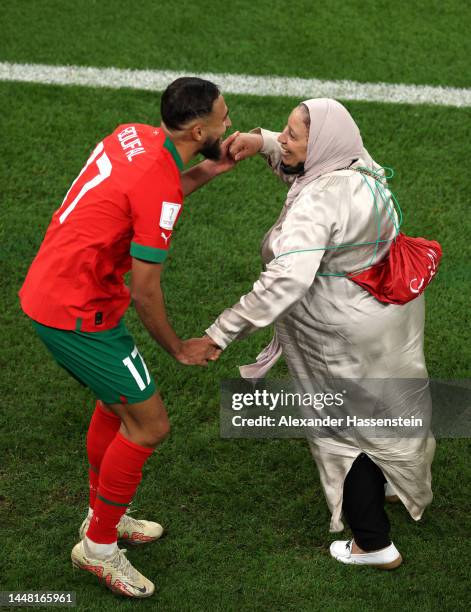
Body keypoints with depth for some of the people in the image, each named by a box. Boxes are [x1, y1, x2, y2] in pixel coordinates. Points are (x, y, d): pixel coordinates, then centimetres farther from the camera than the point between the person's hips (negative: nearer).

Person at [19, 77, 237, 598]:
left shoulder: (134, 136, 0)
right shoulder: (160, 187, -24)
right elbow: (144, 291, -19)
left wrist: (206, 172, 7)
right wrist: (178, 349, -3)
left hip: (49, 290, 10)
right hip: (76, 315, -10)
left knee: (118, 401, 25)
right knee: (150, 425, -1)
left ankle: (103, 515, 42)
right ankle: (98, 547, 14)